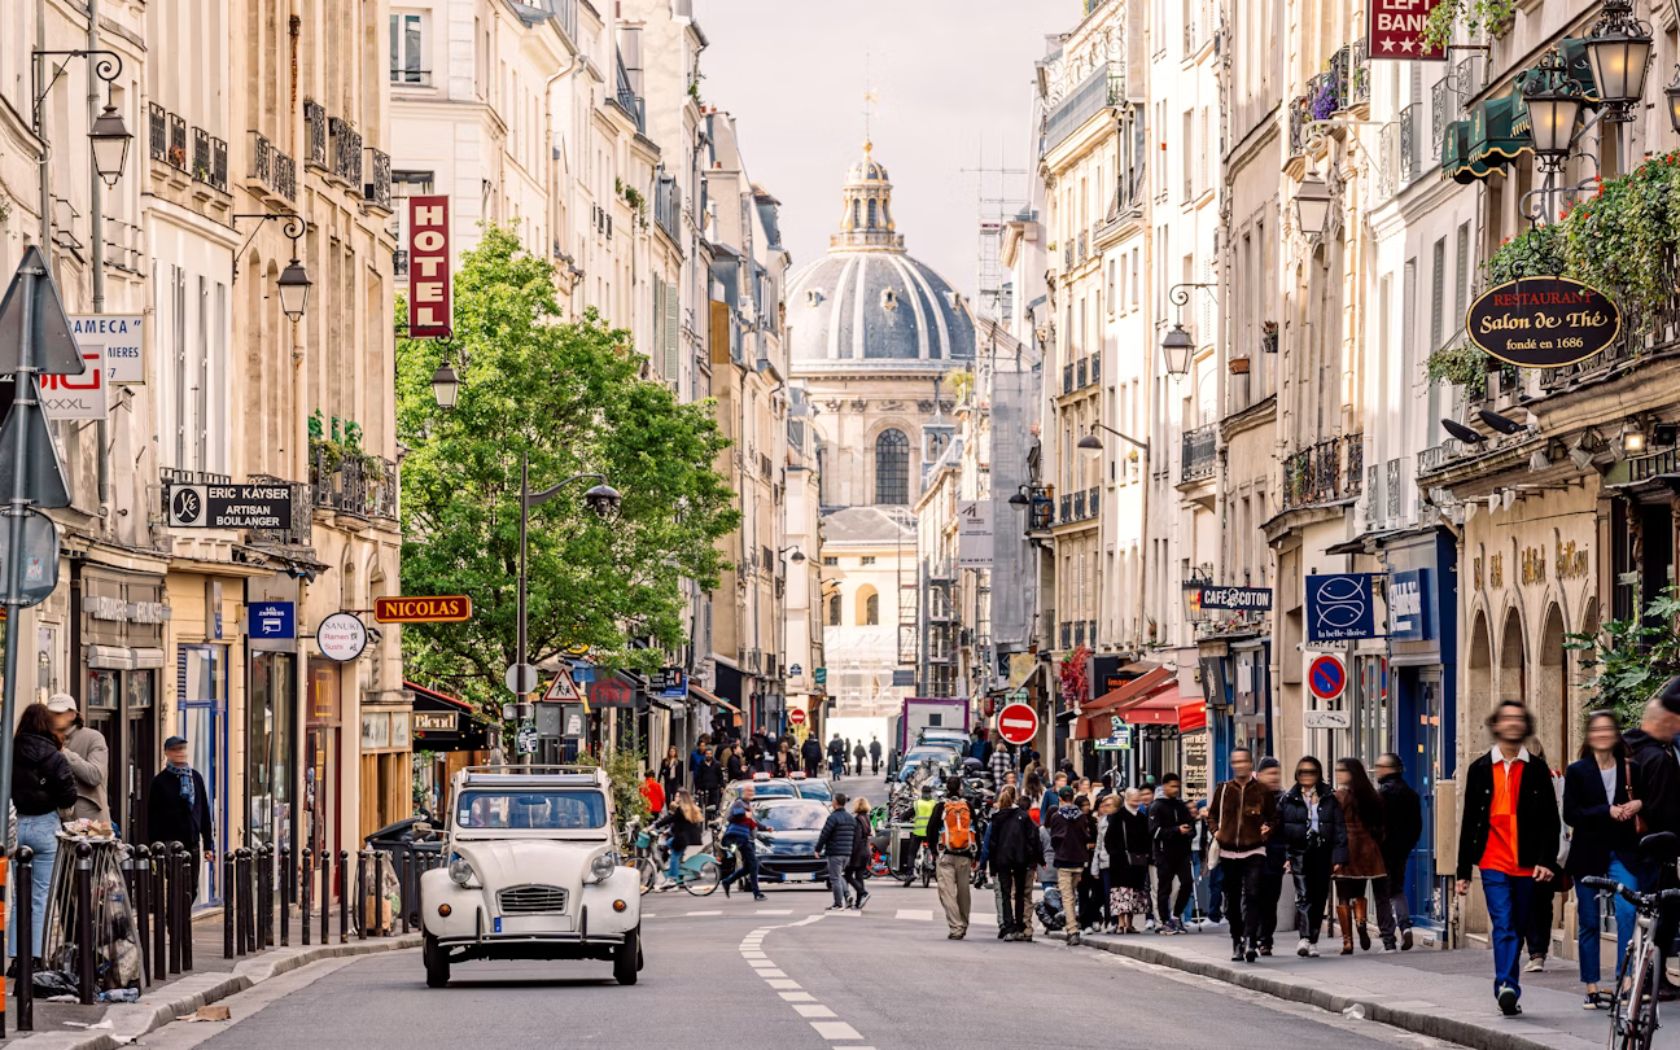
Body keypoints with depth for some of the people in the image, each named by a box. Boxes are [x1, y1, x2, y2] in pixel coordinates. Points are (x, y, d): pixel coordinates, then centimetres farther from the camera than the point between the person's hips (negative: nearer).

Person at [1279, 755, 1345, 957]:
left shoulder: (1329, 800, 10)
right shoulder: (1288, 799, 6)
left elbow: (1339, 829, 7)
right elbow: (1279, 827, 4)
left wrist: (1339, 856, -2)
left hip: (1322, 854, 2)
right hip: (1299, 852, -2)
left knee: (1319, 897, 5)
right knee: (1303, 895, -16)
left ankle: (1312, 941, 14)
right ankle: (1304, 938, -26)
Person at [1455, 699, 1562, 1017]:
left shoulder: (1537, 771, 7)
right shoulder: (1480, 769, 7)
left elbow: (1551, 821, 6)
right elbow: (1469, 822, 9)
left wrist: (1546, 860, -7)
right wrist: (1463, 871, 7)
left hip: (1527, 866, 2)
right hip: (1494, 864, -2)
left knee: (1517, 930, 9)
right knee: (1503, 927, -16)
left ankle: (1507, 991, 19)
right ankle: (1507, 988, -26)